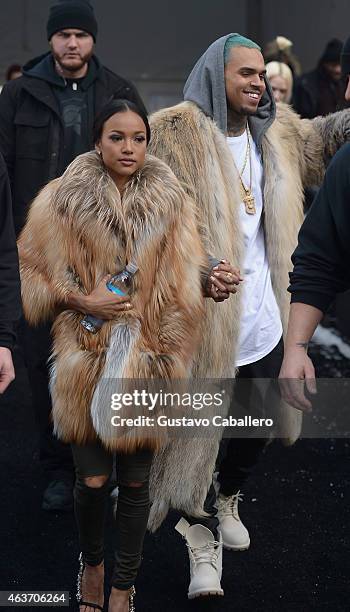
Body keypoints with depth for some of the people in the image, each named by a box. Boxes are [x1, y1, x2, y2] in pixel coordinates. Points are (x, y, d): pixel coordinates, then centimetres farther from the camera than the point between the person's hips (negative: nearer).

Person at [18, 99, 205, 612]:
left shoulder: (171, 203, -1)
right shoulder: (62, 199, -4)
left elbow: (183, 293, 0)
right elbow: (33, 270, 4)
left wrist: (172, 363, -2)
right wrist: (82, 301, -11)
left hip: (146, 360, 1)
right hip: (87, 359, -1)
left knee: (136, 481, 9)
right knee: (93, 479, 4)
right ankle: (92, 562, 35)